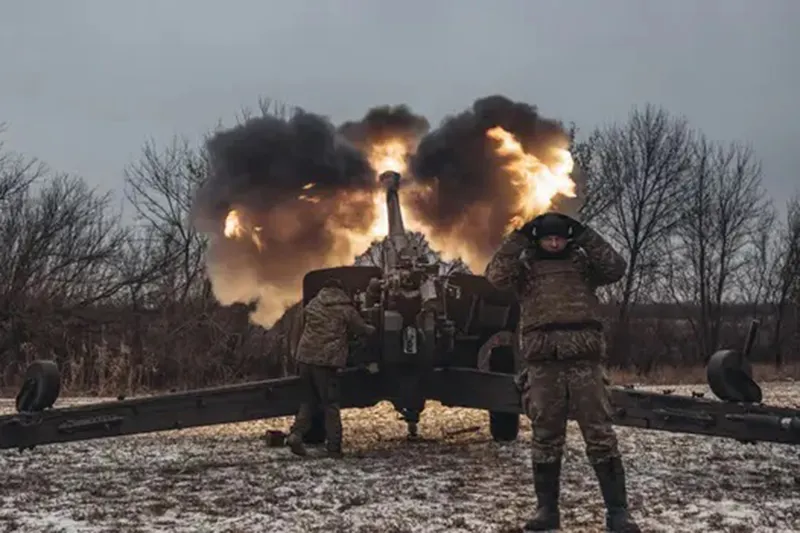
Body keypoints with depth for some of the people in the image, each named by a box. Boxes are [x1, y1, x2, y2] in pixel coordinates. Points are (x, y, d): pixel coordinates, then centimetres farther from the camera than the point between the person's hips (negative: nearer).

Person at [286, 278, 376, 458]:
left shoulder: (312, 305, 14)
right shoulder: (345, 309, 3)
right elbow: (362, 329, 11)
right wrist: (372, 329, 35)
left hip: (305, 357, 4)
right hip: (327, 361, -4)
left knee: (309, 400, 16)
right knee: (330, 404, 4)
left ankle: (296, 433, -2)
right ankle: (334, 446, 3)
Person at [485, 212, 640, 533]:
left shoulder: (583, 262, 15)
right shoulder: (525, 266, 13)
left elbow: (616, 268, 0)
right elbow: (496, 276, -4)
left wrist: (586, 236, 0)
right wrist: (519, 238, -4)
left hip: (584, 360, 0)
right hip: (543, 363, 1)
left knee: (600, 436, -3)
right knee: (545, 439, 6)